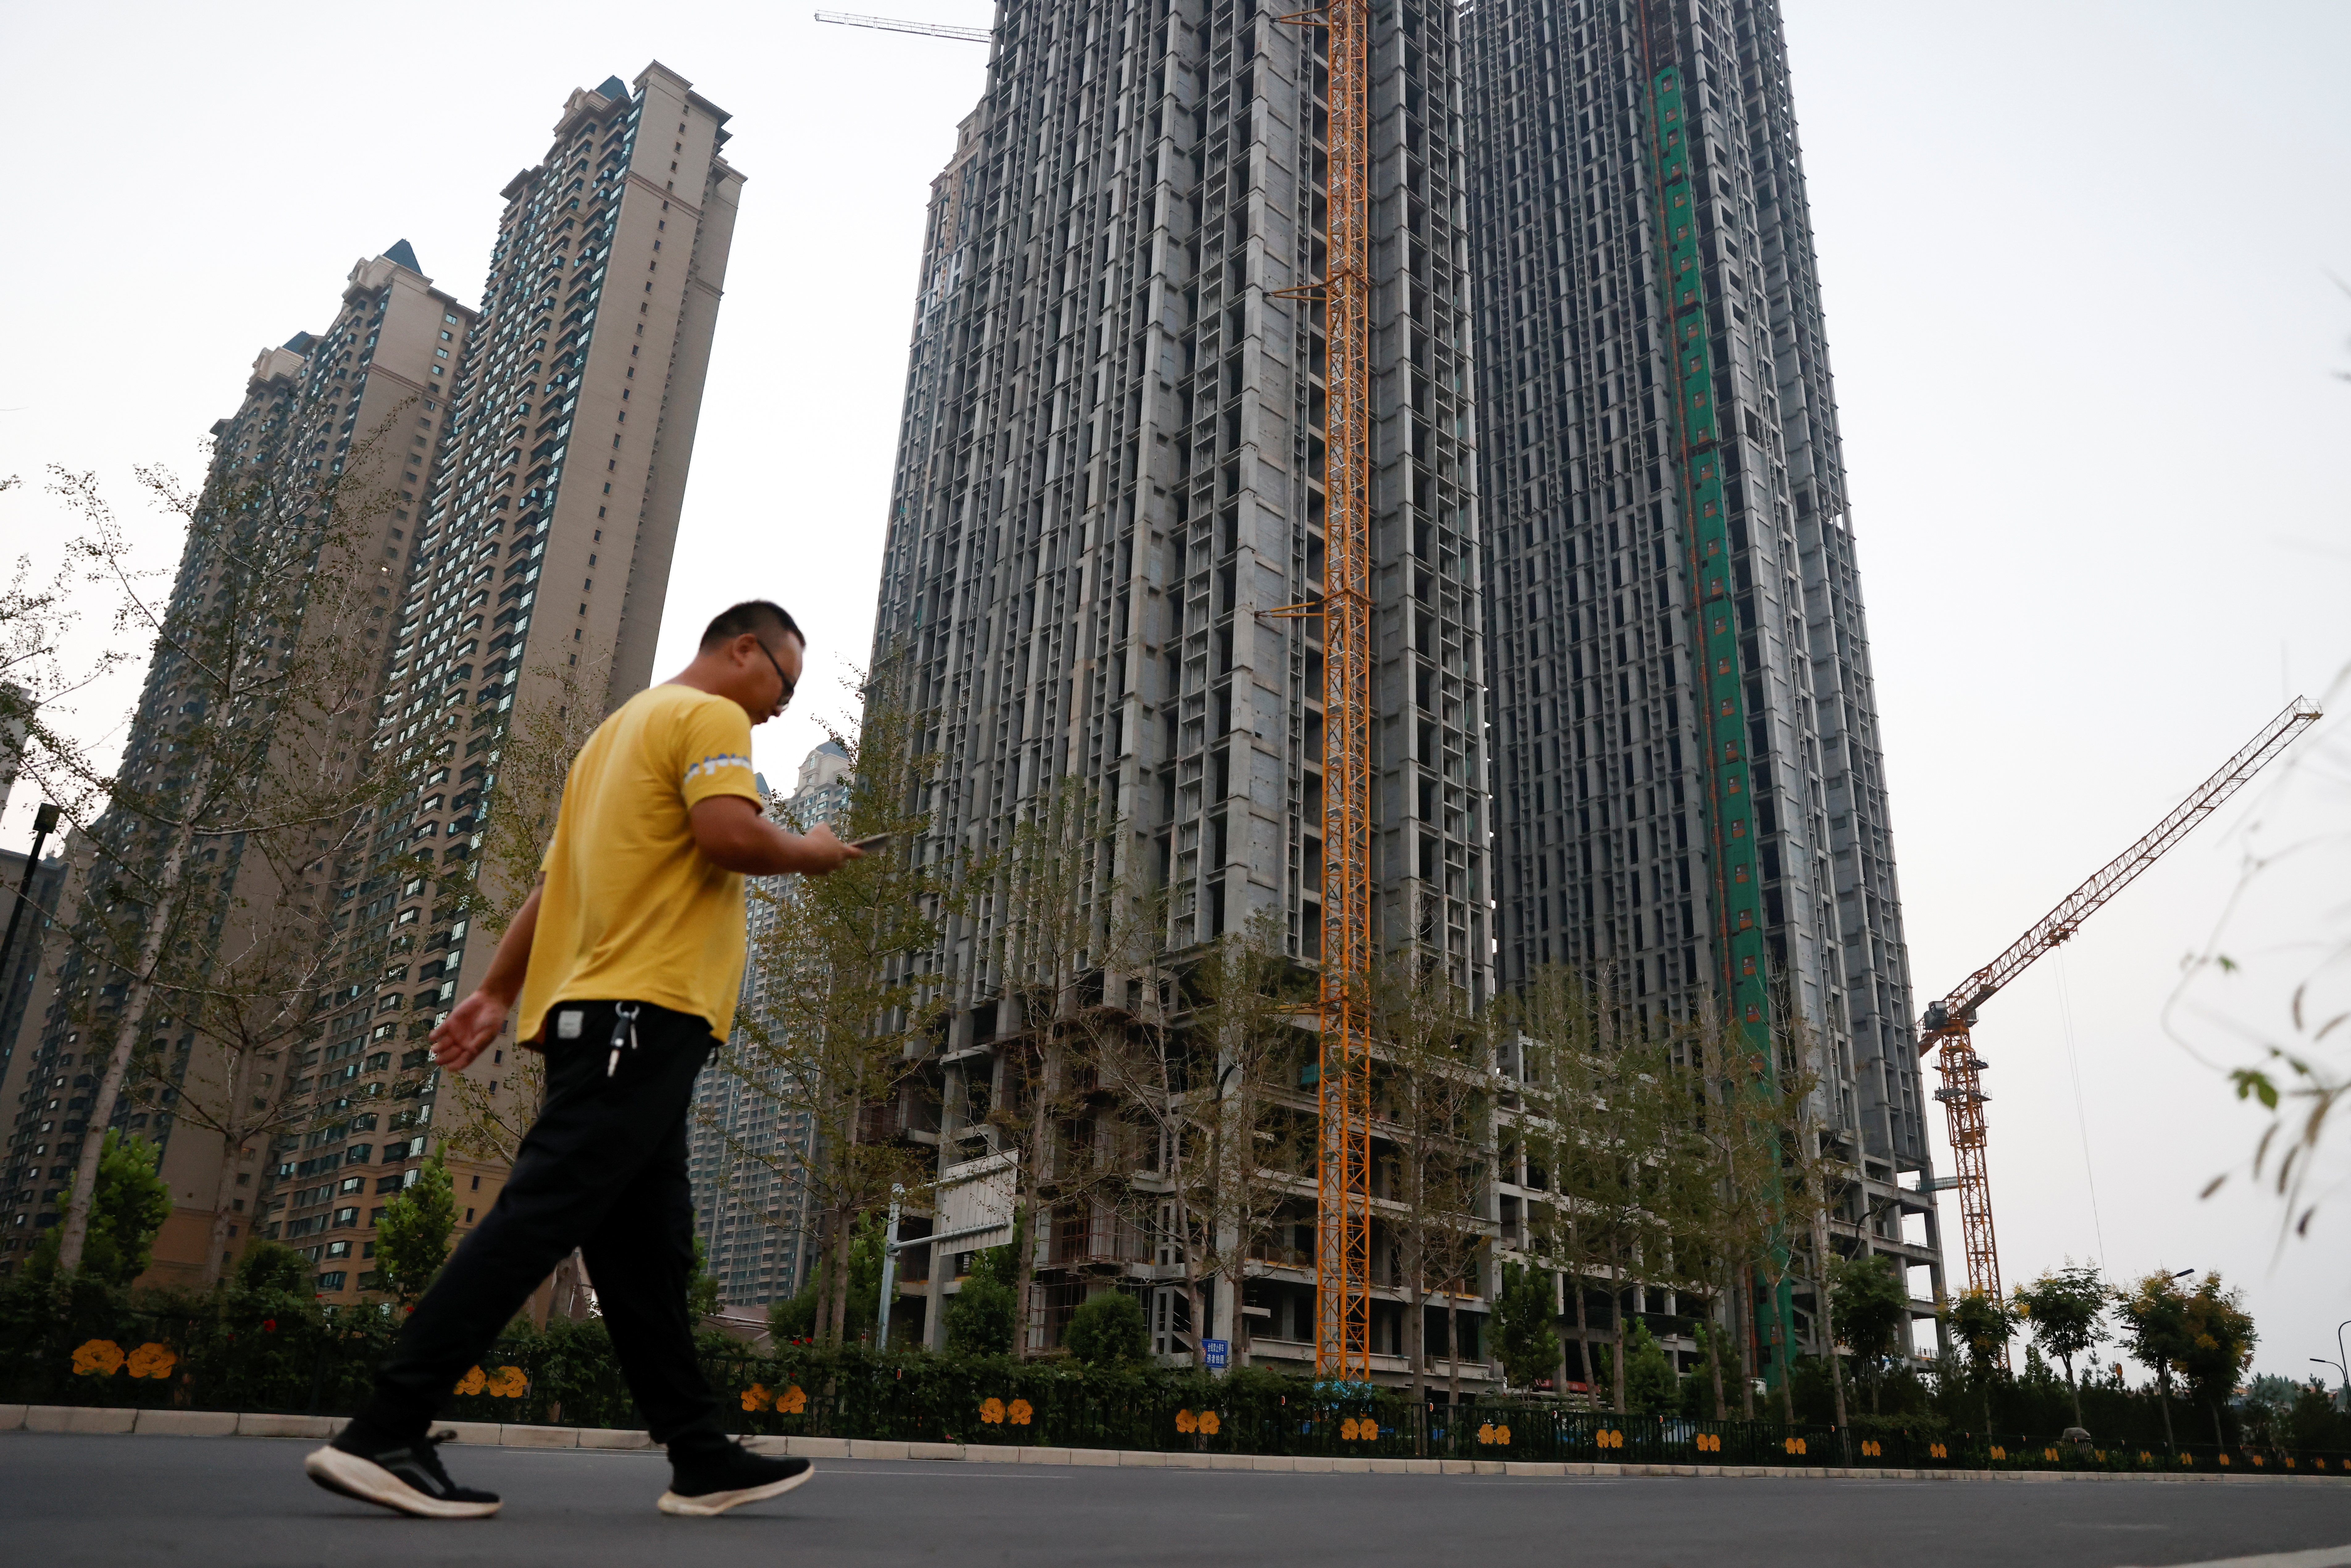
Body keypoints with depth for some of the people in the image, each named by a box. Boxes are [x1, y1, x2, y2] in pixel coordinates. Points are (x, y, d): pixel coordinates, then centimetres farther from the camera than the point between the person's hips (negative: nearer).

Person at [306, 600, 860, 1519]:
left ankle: (701, 1461, 11)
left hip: (590, 1012, 10)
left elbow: (554, 877, 25)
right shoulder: (709, 716, -1)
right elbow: (730, 833, -20)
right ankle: (383, 1436, -11)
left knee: (648, 1248, 7)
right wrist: (806, 855, -1)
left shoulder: (620, 727, 28)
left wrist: (494, 992, 23)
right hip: (648, 1006, -10)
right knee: (539, 1217, -12)